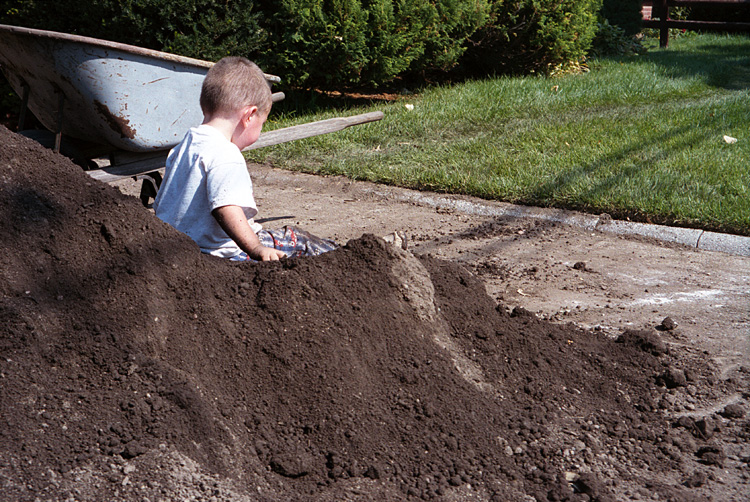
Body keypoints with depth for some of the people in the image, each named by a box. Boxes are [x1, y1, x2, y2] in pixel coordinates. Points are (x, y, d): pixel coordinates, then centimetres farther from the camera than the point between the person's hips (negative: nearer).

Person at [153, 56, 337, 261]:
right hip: (215, 251, -10)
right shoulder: (226, 155, -21)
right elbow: (226, 208, -37)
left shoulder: (182, 148, 12)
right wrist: (256, 250, -39)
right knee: (294, 240, -6)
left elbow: (160, 205, 22)